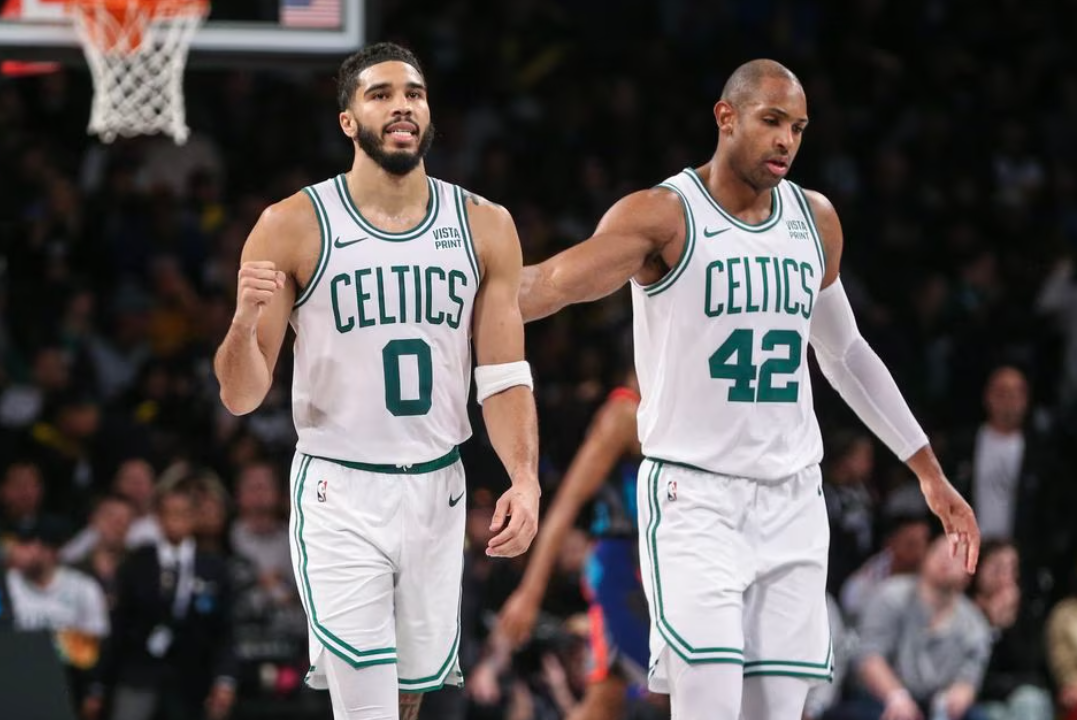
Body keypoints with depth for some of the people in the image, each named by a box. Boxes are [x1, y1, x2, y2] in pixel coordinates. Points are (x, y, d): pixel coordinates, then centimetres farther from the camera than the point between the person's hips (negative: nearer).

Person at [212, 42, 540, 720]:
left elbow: (504, 377, 5)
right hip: (340, 493, -4)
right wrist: (247, 320, -26)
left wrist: (525, 478, -11)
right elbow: (242, 396, -5)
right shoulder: (293, 227, -7)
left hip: (437, 489, 4)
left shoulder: (484, 227, 3)